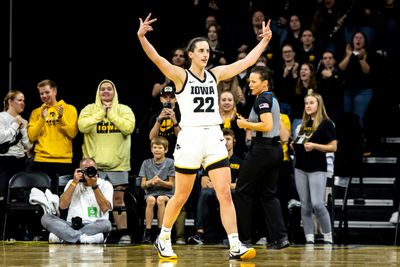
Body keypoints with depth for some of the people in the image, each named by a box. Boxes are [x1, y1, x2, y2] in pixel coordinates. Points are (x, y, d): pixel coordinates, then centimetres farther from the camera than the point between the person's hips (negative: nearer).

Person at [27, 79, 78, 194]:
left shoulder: (69, 109, 6)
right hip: (41, 161, 1)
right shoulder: (36, 112, 10)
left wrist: (61, 117, -14)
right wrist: (42, 119, -10)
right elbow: (31, 137, 0)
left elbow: (73, 133, -3)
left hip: (64, 160, -1)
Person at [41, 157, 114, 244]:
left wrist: (94, 186, -12)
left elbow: (105, 208, -8)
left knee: (105, 223, -37)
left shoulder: (105, 185, 8)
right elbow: (62, 205, 0)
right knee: (46, 217, -22)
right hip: (71, 226, 2)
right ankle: (82, 237, -40)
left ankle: (61, 237, -34)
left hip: (94, 226, -2)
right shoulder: (73, 183, 15)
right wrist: (74, 182, -4)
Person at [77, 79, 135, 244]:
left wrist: (111, 114, -8)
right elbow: (82, 126, -12)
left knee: (118, 198, 1)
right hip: (94, 163, 0)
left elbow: (128, 127, -11)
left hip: (118, 164, 0)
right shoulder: (90, 109, 6)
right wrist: (101, 113, -10)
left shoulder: (124, 110, 6)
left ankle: (124, 234, 4)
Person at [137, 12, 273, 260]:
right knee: (181, 196, 7)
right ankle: (163, 239, 26)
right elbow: (157, 58, -18)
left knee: (225, 194, -6)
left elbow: (247, 61, 16)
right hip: (190, 137, -4)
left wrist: (265, 40, 16)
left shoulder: (215, 74, 11)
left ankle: (235, 247, -9)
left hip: (214, 138, 4)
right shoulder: (180, 75, -3)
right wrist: (141, 37, -33)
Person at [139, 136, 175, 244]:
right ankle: (147, 233, -33)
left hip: (166, 193, -1)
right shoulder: (146, 163, 9)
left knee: (160, 199, -36)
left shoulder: (170, 163, 2)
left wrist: (160, 182, -19)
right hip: (150, 193, 1)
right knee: (151, 200, -34)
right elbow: (142, 185, 6)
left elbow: (171, 184, 1)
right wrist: (150, 182, -17)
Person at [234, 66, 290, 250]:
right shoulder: (272, 99, 17)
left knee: (242, 192, 1)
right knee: (268, 194, 10)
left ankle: (243, 235, 4)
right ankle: (280, 237, 0)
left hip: (262, 150, -9)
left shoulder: (262, 99, -12)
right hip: (276, 149, 10)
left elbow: (267, 125, -23)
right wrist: (250, 126, 19)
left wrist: (246, 124, -12)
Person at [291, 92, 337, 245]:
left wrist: (314, 146, -20)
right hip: (300, 168, 7)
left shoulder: (326, 123, -4)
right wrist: (294, 145, 7)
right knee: (305, 206, 4)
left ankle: (328, 238, -3)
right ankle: (309, 239, 6)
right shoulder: (304, 124, 16)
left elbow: (333, 147, -9)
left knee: (317, 204, -15)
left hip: (317, 169, -7)